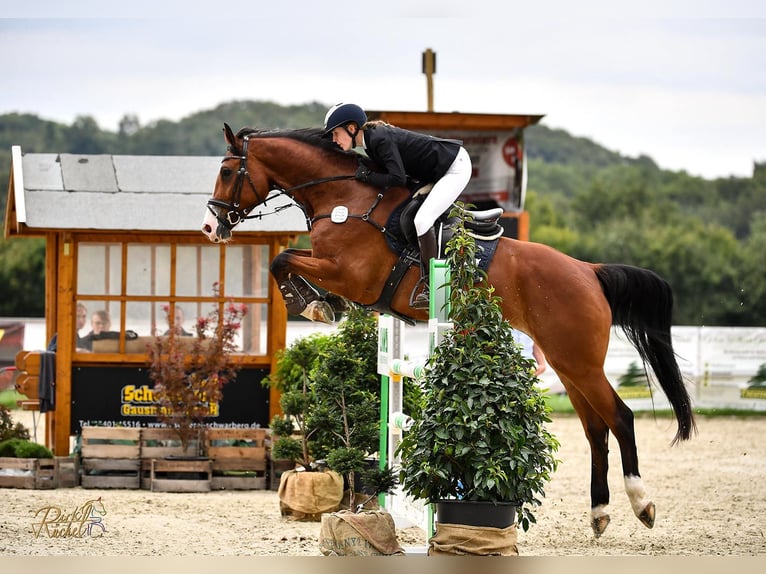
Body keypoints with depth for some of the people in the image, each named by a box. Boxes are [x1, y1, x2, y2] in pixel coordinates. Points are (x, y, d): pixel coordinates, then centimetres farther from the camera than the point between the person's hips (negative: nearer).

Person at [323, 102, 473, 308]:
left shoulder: (381, 140, -24)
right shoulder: (373, 139, 5)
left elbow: (398, 178, -30)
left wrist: (367, 176, -18)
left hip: (456, 167, -11)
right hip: (439, 172, 11)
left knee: (422, 220, -21)